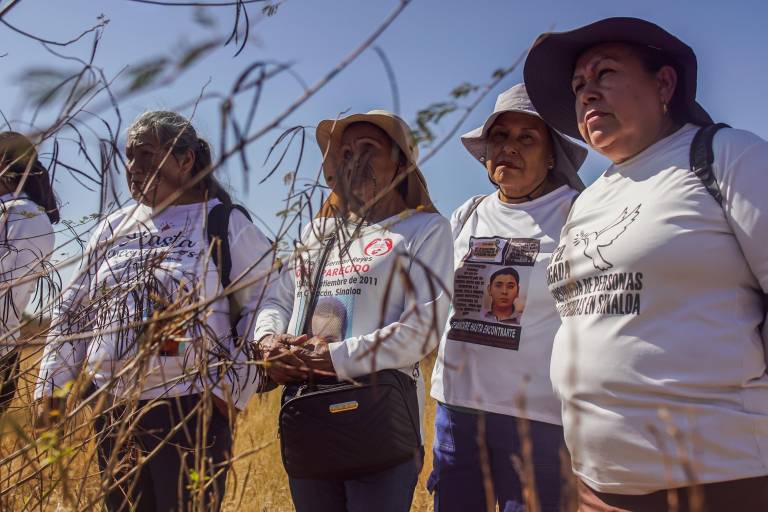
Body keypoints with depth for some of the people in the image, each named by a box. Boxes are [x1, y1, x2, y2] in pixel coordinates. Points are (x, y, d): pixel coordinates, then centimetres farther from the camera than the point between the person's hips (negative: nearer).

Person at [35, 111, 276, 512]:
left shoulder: (224, 224, -4)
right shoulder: (112, 230, 13)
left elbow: (266, 303, -7)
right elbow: (73, 314, 16)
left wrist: (231, 388, -10)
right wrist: (50, 390, 10)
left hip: (191, 409, -5)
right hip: (113, 413, 6)